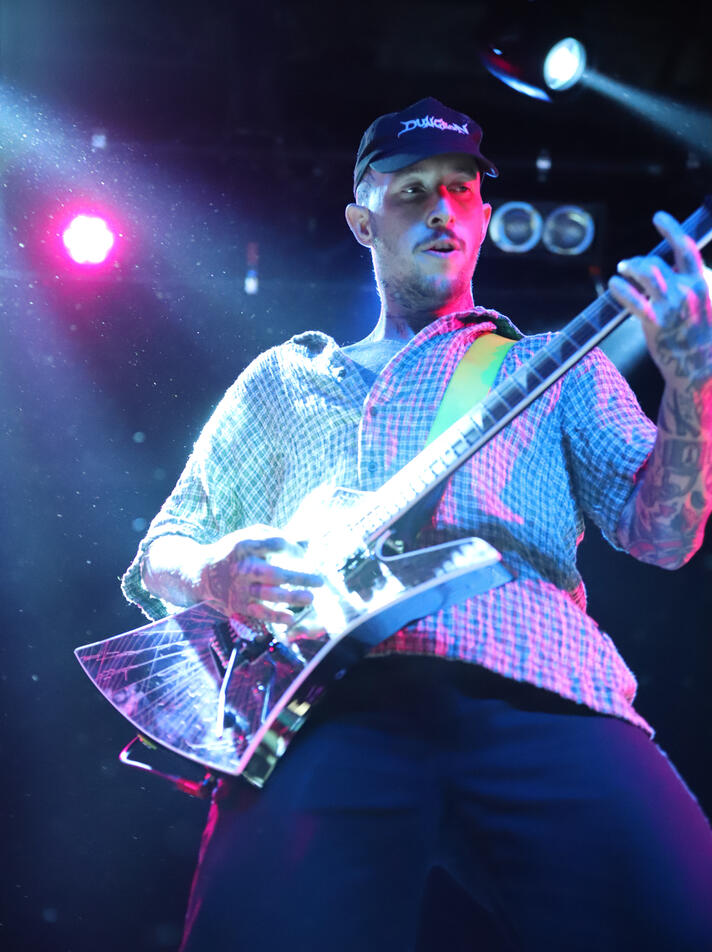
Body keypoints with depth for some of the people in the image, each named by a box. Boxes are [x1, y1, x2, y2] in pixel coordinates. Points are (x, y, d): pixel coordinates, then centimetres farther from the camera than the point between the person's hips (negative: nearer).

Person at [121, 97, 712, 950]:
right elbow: (161, 554, 27)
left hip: (536, 697, 0)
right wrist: (212, 573, 2)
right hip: (326, 701, 1)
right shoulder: (282, 379, 29)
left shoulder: (556, 368, 25)